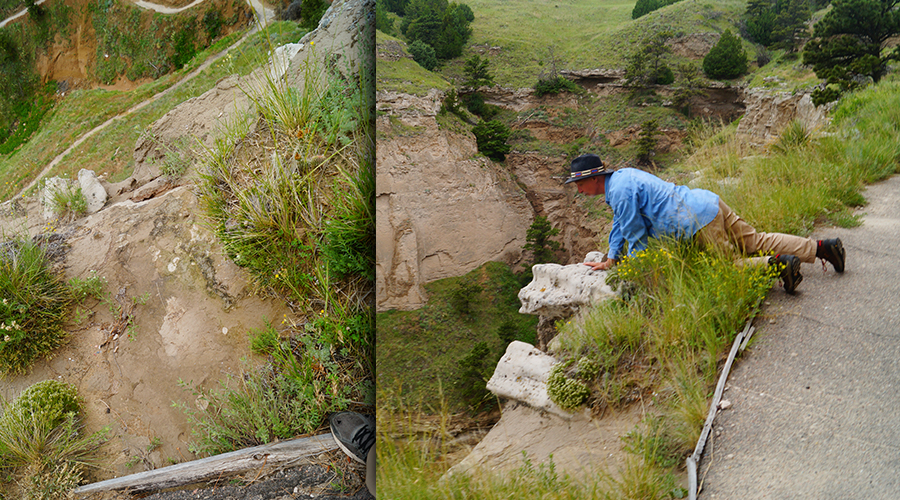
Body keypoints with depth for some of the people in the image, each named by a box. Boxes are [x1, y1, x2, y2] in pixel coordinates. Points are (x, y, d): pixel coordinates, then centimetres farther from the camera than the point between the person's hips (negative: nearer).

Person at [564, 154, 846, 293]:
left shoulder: (620, 191, -16)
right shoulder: (621, 177, 16)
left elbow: (636, 236, -10)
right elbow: (621, 222, 27)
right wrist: (610, 260, 29)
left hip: (700, 223, -9)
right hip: (708, 202, 9)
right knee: (755, 242, 13)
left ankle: (778, 264, -12)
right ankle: (822, 247, 13)